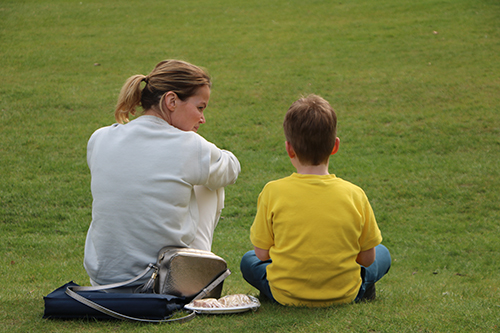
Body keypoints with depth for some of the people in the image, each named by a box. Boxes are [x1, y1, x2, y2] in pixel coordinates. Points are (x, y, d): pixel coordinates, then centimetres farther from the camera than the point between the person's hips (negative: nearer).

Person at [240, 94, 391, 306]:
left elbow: (262, 253, -5)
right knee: (382, 253, 29)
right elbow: (368, 258, -3)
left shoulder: (273, 192, -14)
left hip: (286, 295, -1)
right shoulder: (354, 194, -12)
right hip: (343, 294, 1)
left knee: (248, 260, 29)